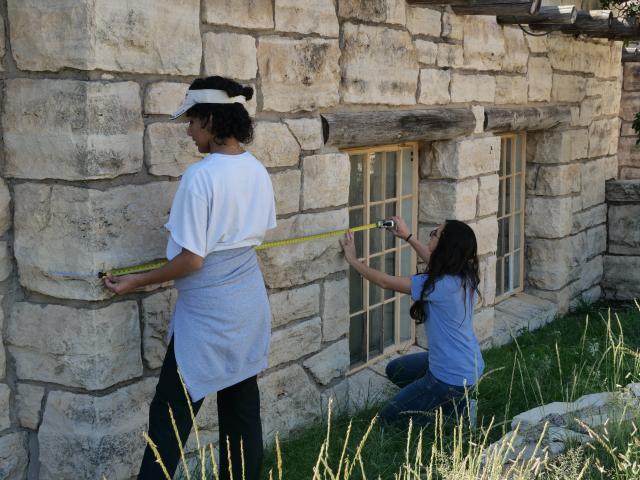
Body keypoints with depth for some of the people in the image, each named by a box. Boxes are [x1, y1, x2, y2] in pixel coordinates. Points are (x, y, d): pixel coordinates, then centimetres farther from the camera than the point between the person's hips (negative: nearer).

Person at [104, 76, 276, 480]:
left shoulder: (201, 176, -20)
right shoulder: (258, 171, 2)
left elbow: (191, 260, -19)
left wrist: (137, 282, -7)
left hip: (208, 313, -7)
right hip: (249, 306, 7)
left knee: (171, 415, 2)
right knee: (243, 407, 14)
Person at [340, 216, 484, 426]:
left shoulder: (441, 285, -28)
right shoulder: (464, 275, -5)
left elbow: (385, 282, -18)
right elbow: (434, 262, 21)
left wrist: (352, 260, -5)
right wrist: (408, 236, 23)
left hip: (452, 378, -9)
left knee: (389, 417, 8)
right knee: (395, 369, 27)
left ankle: (456, 409, 1)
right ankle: (453, 400, 16)